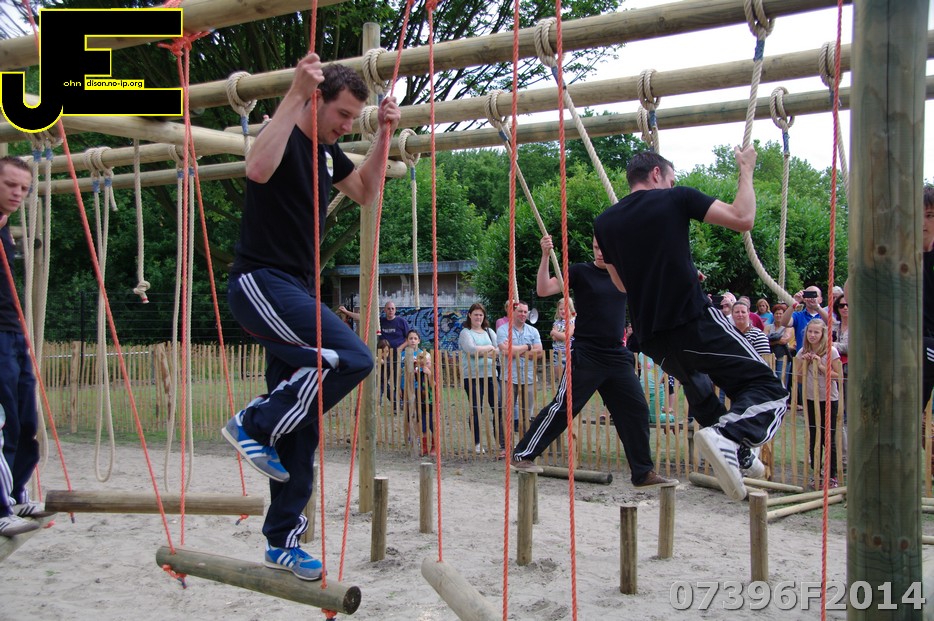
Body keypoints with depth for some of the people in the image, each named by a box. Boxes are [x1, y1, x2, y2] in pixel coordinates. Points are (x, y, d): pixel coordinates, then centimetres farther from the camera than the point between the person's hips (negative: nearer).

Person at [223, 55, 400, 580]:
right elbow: (258, 168, -33)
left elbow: (367, 192, 28)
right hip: (261, 281, -9)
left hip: (298, 290, 9)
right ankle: (254, 424, -8)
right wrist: (295, 94, -30)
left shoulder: (327, 151, 16)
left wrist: (385, 136, 17)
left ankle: (284, 542, 17)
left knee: (300, 428, 7)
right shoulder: (288, 135, -10)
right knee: (352, 358, -27)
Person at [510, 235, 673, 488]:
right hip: (585, 354, -5)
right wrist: (545, 256, -25)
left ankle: (643, 473, 16)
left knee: (636, 410, 5)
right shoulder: (580, 271, -5)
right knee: (562, 407, -7)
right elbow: (543, 290, -13)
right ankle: (522, 455, 2)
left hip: (618, 356, 5)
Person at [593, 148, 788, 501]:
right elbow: (744, 219, -3)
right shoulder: (675, 199, -3)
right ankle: (727, 435, -26)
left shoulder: (605, 223, 12)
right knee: (766, 389, 1)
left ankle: (738, 456, 34)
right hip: (694, 322, -6)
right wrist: (746, 170, 11)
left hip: (651, 338, 6)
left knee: (700, 391, 32)